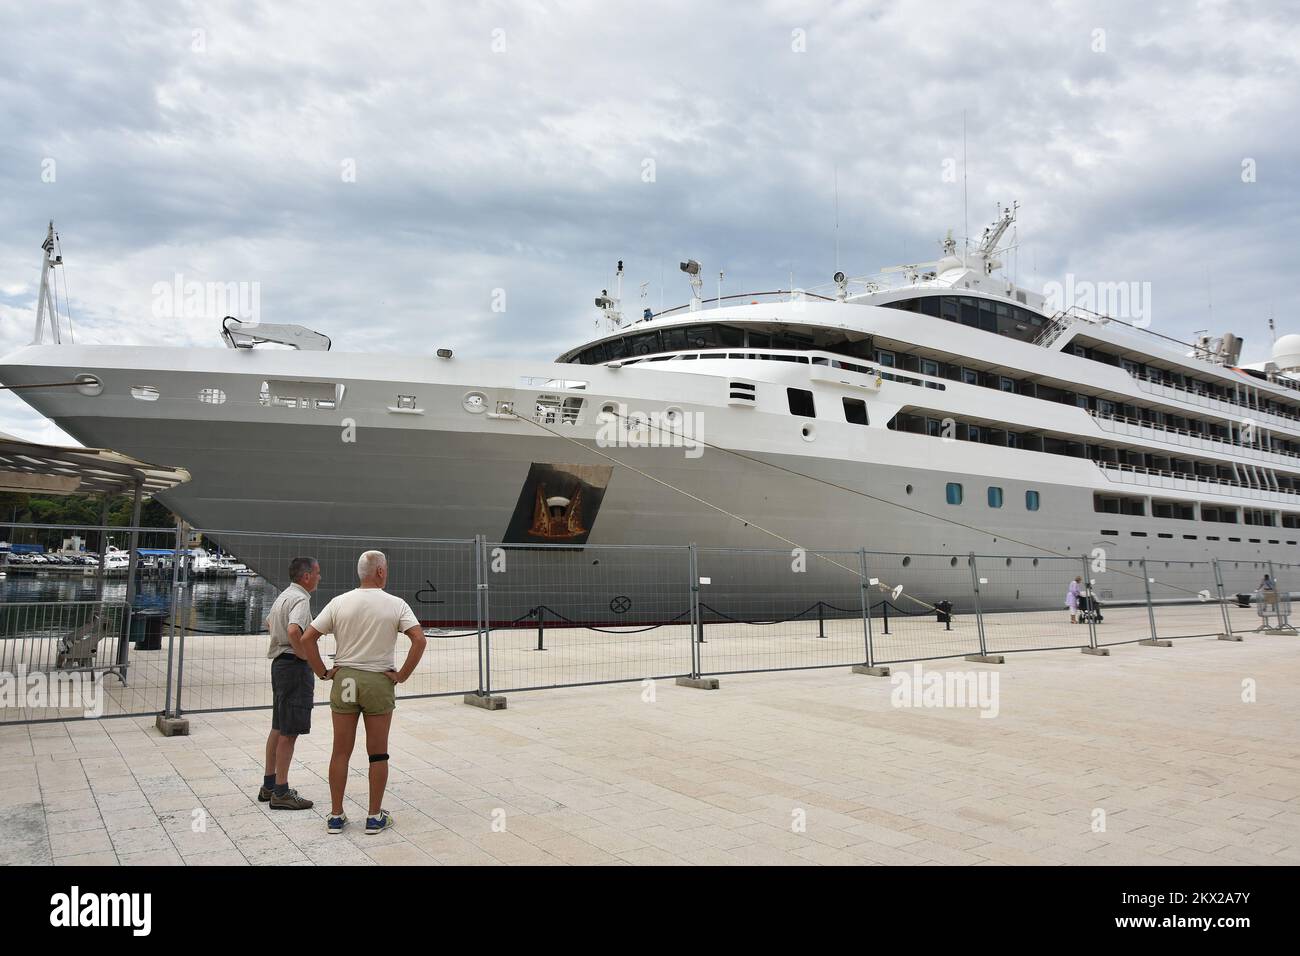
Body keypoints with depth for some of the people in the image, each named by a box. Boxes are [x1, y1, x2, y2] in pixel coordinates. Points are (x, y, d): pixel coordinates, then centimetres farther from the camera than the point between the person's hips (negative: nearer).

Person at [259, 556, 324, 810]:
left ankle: (269, 785, 25)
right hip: (295, 666, -10)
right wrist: (305, 655, -19)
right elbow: (294, 631, -33)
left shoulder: (284, 596, 16)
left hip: (280, 663, 10)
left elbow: (269, 623, 33)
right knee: (289, 732, -5)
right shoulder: (300, 599, -16)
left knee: (278, 728, 17)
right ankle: (281, 793, -1)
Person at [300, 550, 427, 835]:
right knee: (378, 753, 7)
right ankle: (375, 817, 14)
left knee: (341, 752, 10)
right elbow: (420, 640, -15)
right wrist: (402, 675, -7)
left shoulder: (339, 603, 0)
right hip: (379, 683, -2)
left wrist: (323, 672, 5)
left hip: (344, 680, 2)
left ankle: (336, 816, 17)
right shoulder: (396, 604, -6)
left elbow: (307, 638, -2)